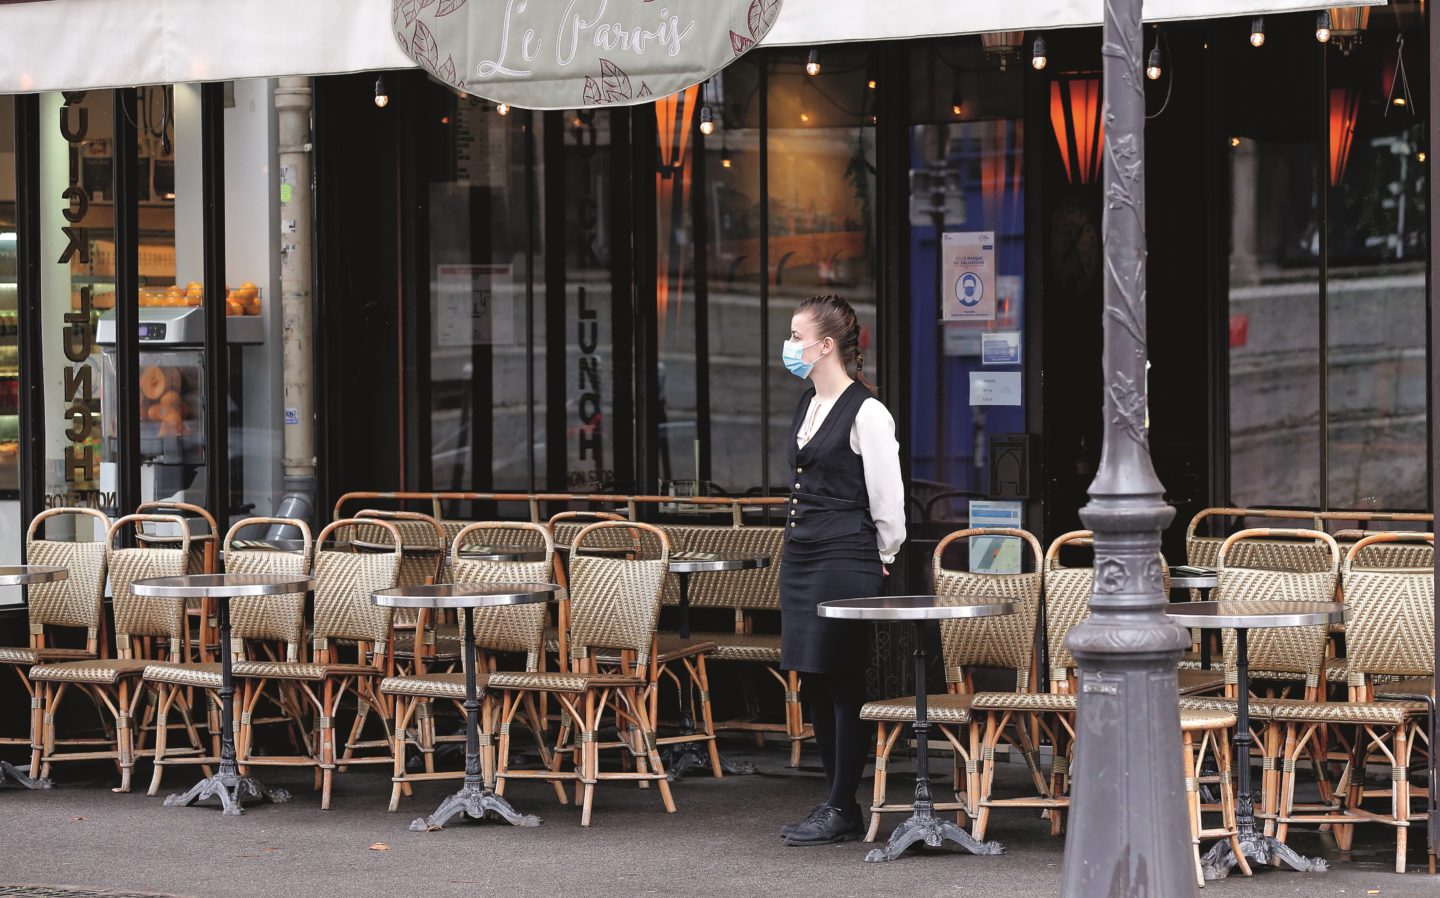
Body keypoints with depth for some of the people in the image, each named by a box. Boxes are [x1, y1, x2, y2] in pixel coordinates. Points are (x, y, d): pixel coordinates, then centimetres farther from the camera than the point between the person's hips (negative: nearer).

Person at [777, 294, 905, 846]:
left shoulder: (866, 414, -13)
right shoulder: (807, 407, 13)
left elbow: (888, 504, -10)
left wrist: (878, 563, -2)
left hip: (846, 561, -9)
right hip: (800, 557, 9)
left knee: (845, 685, -4)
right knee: (816, 685, 10)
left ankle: (842, 810, 0)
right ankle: (837, 802, 17)